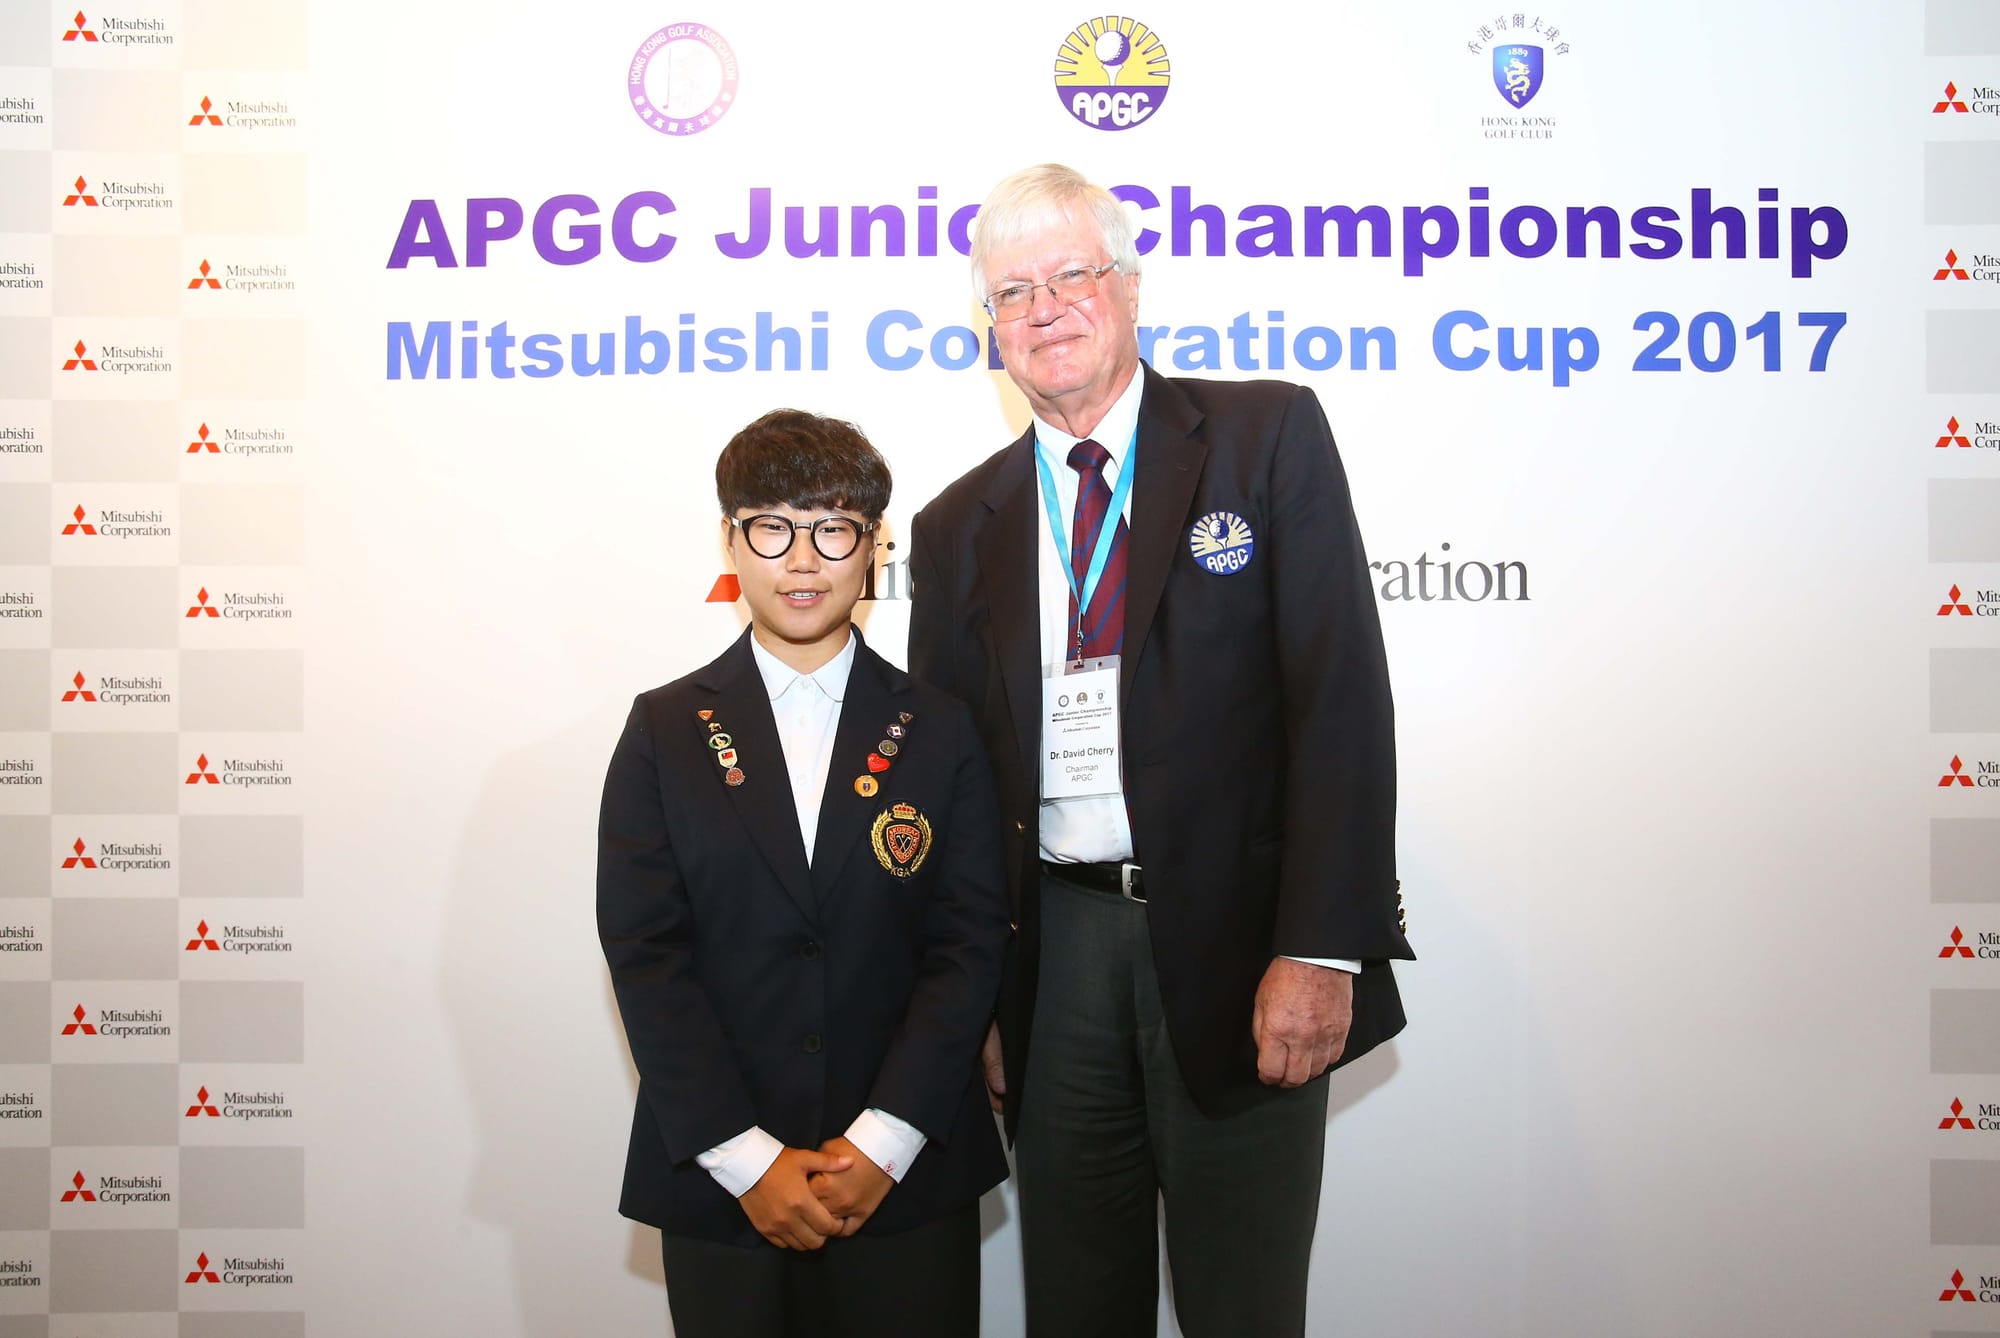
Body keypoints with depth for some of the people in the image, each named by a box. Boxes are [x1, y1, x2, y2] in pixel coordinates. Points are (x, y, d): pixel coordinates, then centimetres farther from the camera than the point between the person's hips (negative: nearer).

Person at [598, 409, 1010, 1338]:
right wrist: (747, 1158, -11)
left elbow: (970, 944, -3)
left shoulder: (940, 732, 3)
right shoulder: (664, 730, 2)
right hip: (717, 1185, 0)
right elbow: (643, 954, -4)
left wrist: (880, 1144, -11)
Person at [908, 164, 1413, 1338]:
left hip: (1239, 943, -3)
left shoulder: (1269, 437, 0)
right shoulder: (961, 528, 11)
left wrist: (1321, 949, -15)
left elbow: (1341, 697, -8)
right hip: (1057, 961, 4)